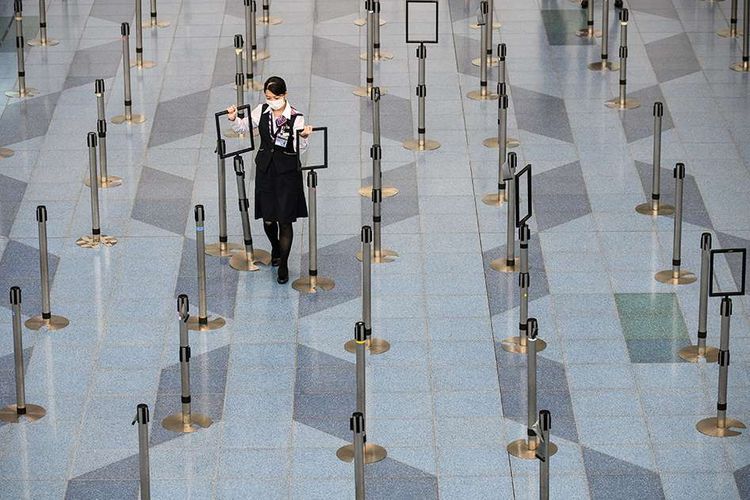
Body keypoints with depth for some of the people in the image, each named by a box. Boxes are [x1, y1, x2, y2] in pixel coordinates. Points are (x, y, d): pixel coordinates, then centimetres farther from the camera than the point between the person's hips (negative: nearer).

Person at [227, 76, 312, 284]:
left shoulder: (296, 118, -14)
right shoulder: (262, 111, -2)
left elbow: (299, 149, -18)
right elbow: (243, 127, 12)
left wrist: (304, 137, -39)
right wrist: (233, 119, -8)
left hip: (288, 172, -4)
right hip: (265, 170, 4)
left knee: (285, 220, -2)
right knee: (268, 219, 11)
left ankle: (283, 265, 11)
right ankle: (275, 249, 41)